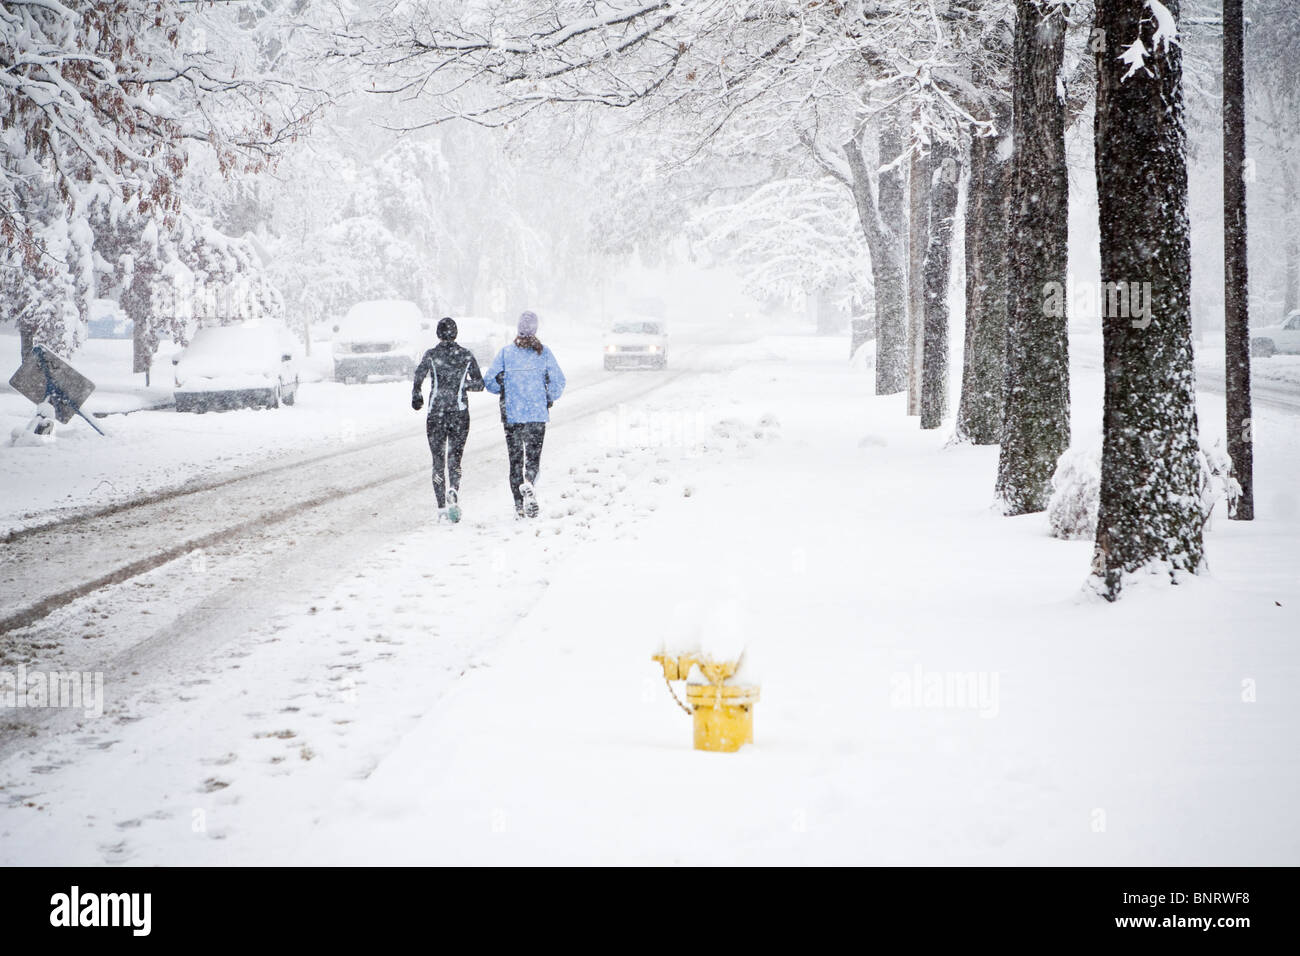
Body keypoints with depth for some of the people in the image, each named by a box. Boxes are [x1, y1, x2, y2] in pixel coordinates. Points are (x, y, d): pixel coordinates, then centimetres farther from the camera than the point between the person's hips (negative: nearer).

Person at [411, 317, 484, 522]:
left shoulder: (431, 355, -3)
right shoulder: (466, 355, 2)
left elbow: (418, 378, -14)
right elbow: (479, 385, 3)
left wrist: (416, 399, 4)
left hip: (436, 414, -1)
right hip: (460, 413, 1)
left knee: (438, 461, 10)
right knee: (455, 459, 7)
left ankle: (441, 507, 7)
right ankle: (453, 491, -23)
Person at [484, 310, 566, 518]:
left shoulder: (506, 352, -2)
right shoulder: (543, 352, -2)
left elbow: (490, 381, -2)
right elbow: (558, 381, -3)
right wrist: (550, 399, 15)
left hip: (512, 415, 0)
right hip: (538, 414, 0)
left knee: (515, 458, 9)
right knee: (533, 455, 5)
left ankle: (519, 504, 7)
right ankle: (529, 484, -26)